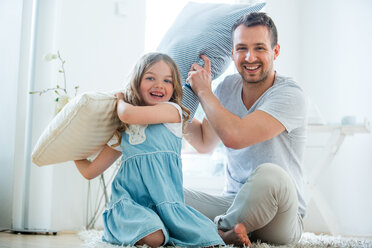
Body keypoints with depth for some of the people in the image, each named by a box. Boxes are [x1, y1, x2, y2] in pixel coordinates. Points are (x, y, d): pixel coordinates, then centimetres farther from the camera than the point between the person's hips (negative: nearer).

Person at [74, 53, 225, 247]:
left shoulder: (172, 110, 4)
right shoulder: (122, 133, 15)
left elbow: (128, 114, -12)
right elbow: (90, 171, 21)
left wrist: (120, 99, 11)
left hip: (166, 199, -1)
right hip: (130, 200, 2)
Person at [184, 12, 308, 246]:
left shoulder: (290, 95, -17)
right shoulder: (228, 86, 4)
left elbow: (234, 136, -29)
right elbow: (204, 143, 17)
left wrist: (203, 91, -14)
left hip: (283, 218, -5)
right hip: (232, 204, 5)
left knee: (269, 174, -39)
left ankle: (221, 231, -12)